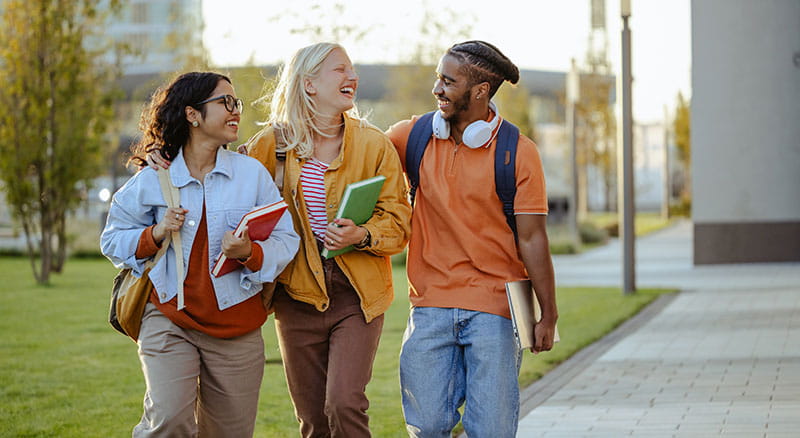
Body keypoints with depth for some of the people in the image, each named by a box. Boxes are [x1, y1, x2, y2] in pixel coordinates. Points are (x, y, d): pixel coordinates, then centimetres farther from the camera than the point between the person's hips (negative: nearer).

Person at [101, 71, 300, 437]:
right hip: (168, 319, -2)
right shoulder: (153, 179, 1)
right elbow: (112, 240, 9)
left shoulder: (253, 173, 3)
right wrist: (155, 234, -10)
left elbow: (286, 240, 0)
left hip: (236, 326, 2)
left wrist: (250, 253, -20)